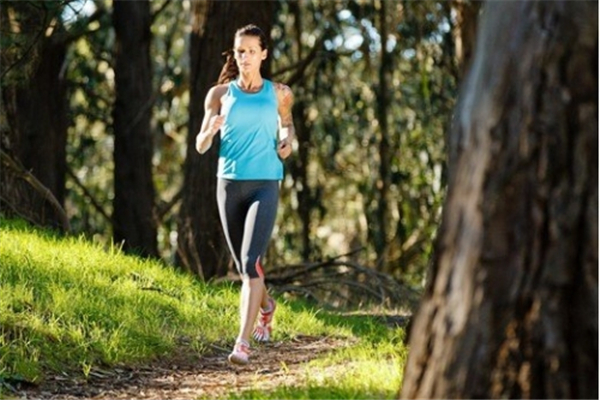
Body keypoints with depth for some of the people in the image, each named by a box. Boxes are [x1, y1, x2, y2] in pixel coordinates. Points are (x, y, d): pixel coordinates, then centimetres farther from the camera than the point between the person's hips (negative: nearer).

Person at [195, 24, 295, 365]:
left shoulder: (279, 93, 4)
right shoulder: (220, 94, 4)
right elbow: (200, 146, 2)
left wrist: (288, 141, 2)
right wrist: (211, 130, -20)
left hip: (265, 184, -3)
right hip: (230, 183, 3)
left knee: (251, 262, -19)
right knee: (243, 265, 15)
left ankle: (243, 342, -22)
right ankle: (266, 306, 48)